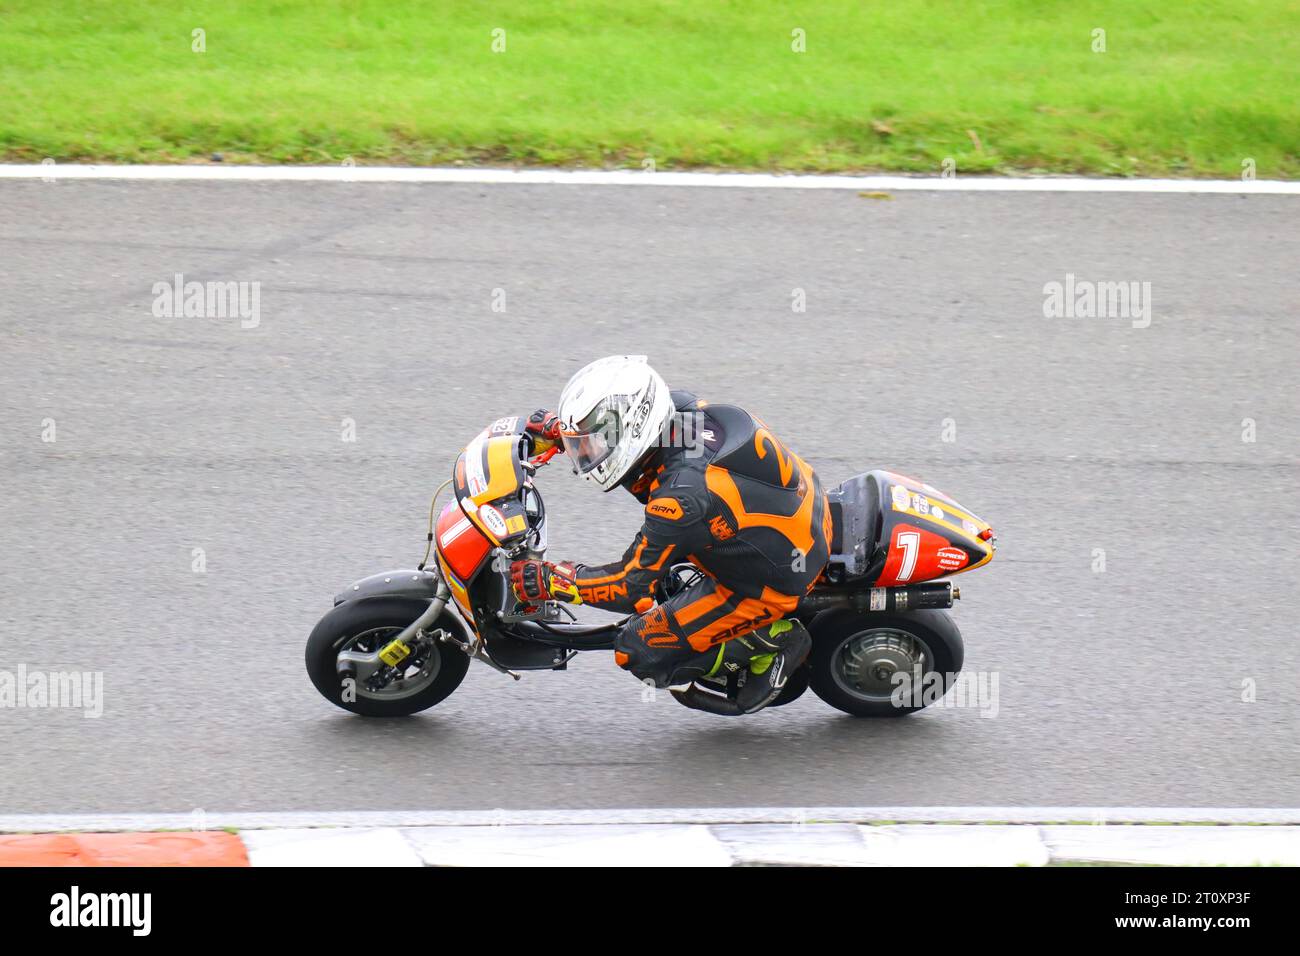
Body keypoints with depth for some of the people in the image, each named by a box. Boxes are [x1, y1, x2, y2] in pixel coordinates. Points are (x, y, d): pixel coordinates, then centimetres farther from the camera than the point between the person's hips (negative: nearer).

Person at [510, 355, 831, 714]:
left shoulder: (683, 494, -33)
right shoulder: (679, 407, -11)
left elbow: (634, 587, -25)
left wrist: (551, 581, -20)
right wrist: (557, 428, 3)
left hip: (768, 584, -9)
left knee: (637, 651, -5)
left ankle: (768, 642, -2)